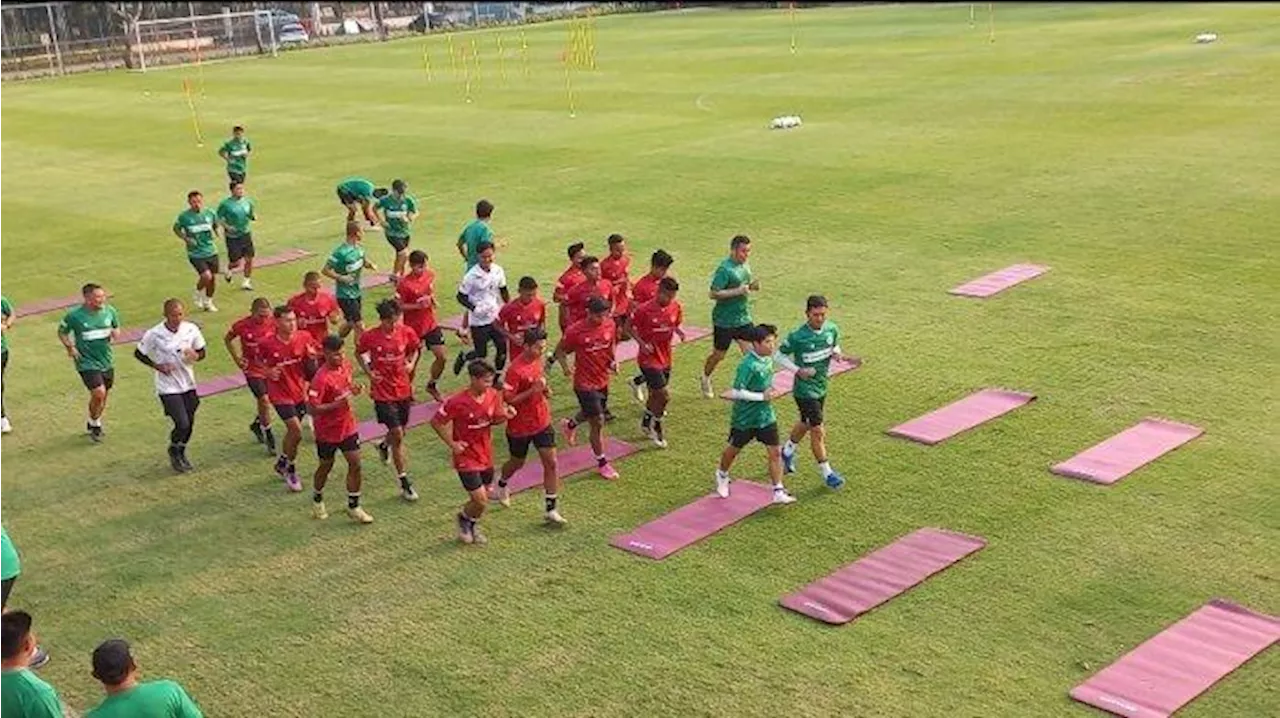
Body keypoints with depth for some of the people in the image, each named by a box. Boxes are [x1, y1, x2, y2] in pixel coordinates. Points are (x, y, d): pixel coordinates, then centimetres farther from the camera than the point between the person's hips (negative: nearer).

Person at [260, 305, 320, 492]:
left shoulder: (304, 338, -8)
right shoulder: (268, 344, -16)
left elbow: (310, 369, 4)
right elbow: (261, 364, 3)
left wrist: (311, 358, -18)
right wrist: (269, 372, -17)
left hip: (300, 391, 4)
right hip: (280, 394, -4)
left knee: (292, 431, 18)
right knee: (297, 431, -14)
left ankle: (282, 463, 43)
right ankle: (290, 469, 8)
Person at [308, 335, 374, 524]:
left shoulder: (346, 365, -4)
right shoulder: (321, 379, -27)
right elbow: (312, 408, -26)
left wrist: (354, 389, -5)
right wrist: (337, 404, -32)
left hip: (348, 426, 5)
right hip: (328, 431, -5)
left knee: (355, 464, 1)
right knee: (326, 466, 15)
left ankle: (353, 506, 15)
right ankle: (317, 500, 42)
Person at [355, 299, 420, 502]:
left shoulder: (406, 333, -8)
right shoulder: (370, 337, -14)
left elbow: (414, 350, 12)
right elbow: (359, 353, 5)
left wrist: (411, 363, -8)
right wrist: (368, 372, -8)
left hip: (403, 389, 4)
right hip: (383, 392, -4)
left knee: (400, 431, 19)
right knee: (397, 435, -9)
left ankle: (384, 445, 57)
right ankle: (405, 483, -1)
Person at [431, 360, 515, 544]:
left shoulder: (494, 395, -5)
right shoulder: (457, 402, -22)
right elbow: (436, 422, -11)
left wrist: (505, 415, -11)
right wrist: (452, 444, -13)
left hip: (486, 456, 6)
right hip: (467, 458, -6)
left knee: (483, 498, 16)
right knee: (481, 500, -9)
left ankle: (470, 527, 42)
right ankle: (464, 518, 23)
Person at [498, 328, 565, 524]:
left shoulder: (537, 360, -1)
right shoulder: (516, 370, -26)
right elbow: (507, 399, -24)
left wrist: (545, 389, -3)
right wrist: (532, 391, -30)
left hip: (542, 421, 6)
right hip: (520, 426, -6)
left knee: (551, 463, -2)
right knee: (517, 463, 17)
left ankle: (551, 509, 5)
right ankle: (502, 484, 51)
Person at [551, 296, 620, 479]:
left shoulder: (610, 325, -6)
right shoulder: (575, 331, -21)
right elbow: (560, 351, -9)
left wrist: (613, 361, -3)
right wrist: (565, 367, -27)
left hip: (603, 380, 6)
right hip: (585, 383, -6)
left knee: (589, 413, 28)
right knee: (598, 422, -4)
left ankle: (570, 425, 62)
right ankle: (602, 463, 11)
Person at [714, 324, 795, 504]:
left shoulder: (768, 358, -3)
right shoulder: (748, 365, -27)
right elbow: (737, 392, -30)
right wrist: (762, 396, -26)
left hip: (766, 415, 6)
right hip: (745, 417, -5)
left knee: (775, 452, -2)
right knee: (734, 449, 18)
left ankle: (778, 492, 4)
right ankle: (722, 475, 45)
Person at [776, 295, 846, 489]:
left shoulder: (832, 329, -6)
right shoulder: (797, 337, -23)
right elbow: (780, 356, -10)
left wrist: (836, 353, -10)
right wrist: (798, 370, -23)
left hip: (821, 386, 7)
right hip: (805, 390, -7)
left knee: (806, 424, 25)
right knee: (818, 431, -5)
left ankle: (787, 451, 50)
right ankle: (827, 473, 9)